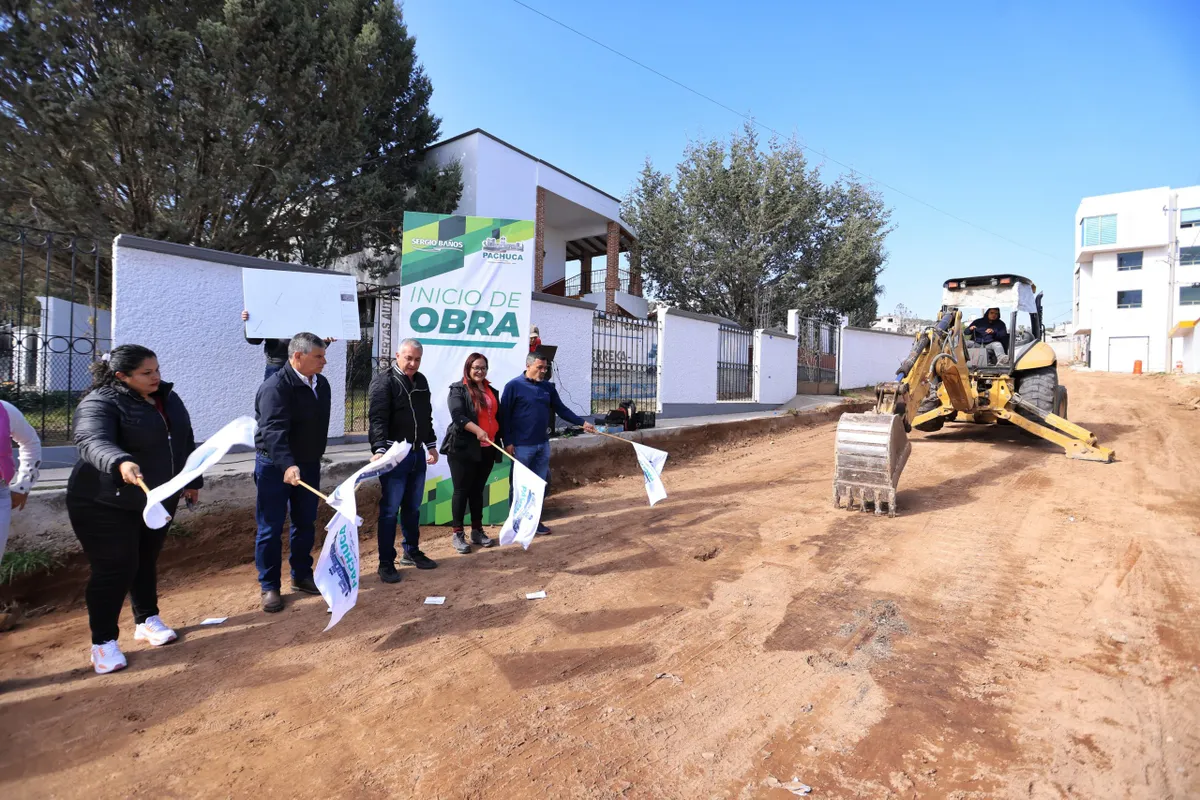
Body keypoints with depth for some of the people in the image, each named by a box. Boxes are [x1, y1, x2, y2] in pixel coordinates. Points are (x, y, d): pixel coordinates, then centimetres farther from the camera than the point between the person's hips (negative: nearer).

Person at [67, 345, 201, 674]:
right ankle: (103, 642, 14)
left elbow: (185, 442, 13)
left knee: (147, 562, 17)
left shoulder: (167, 397, 3)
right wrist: (121, 463, -58)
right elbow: (92, 442, -38)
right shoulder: (99, 403, -19)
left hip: (159, 499, 6)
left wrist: (193, 480, 16)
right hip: (106, 504, -6)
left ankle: (147, 621, 33)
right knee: (114, 569, -2)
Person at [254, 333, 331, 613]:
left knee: (305, 524, 15)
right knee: (271, 528, 4)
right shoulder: (275, 387, -21)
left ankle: (301, 576, 30)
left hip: (309, 464, 7)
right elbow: (273, 431, -34)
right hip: (275, 467, -7)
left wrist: (314, 458, 14)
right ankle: (269, 587, 18)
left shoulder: (321, 383, 3)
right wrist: (288, 465, -46)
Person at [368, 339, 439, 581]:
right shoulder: (383, 382, -10)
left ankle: (412, 551, 30)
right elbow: (377, 419, -20)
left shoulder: (421, 381, 13)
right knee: (389, 509, 0)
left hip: (417, 454, 7)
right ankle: (386, 563, 10)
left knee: (413, 507, 16)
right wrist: (380, 449, -32)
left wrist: (431, 445, 21)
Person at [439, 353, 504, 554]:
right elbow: (458, 416, -17)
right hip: (463, 448, -5)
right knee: (462, 490, 0)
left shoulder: (491, 391, 15)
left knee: (478, 490, 13)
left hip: (486, 449, 5)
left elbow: (498, 417, 20)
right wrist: (477, 430, -30)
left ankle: (477, 531, 21)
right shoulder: (458, 389, -4)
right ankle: (457, 534, 9)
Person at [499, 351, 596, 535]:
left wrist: (582, 423, 3)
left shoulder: (548, 387, 8)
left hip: (543, 444, 6)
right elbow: (504, 415, -9)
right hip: (522, 446, -5)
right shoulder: (513, 386, -8)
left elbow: (561, 409, 12)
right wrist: (508, 442, -13)